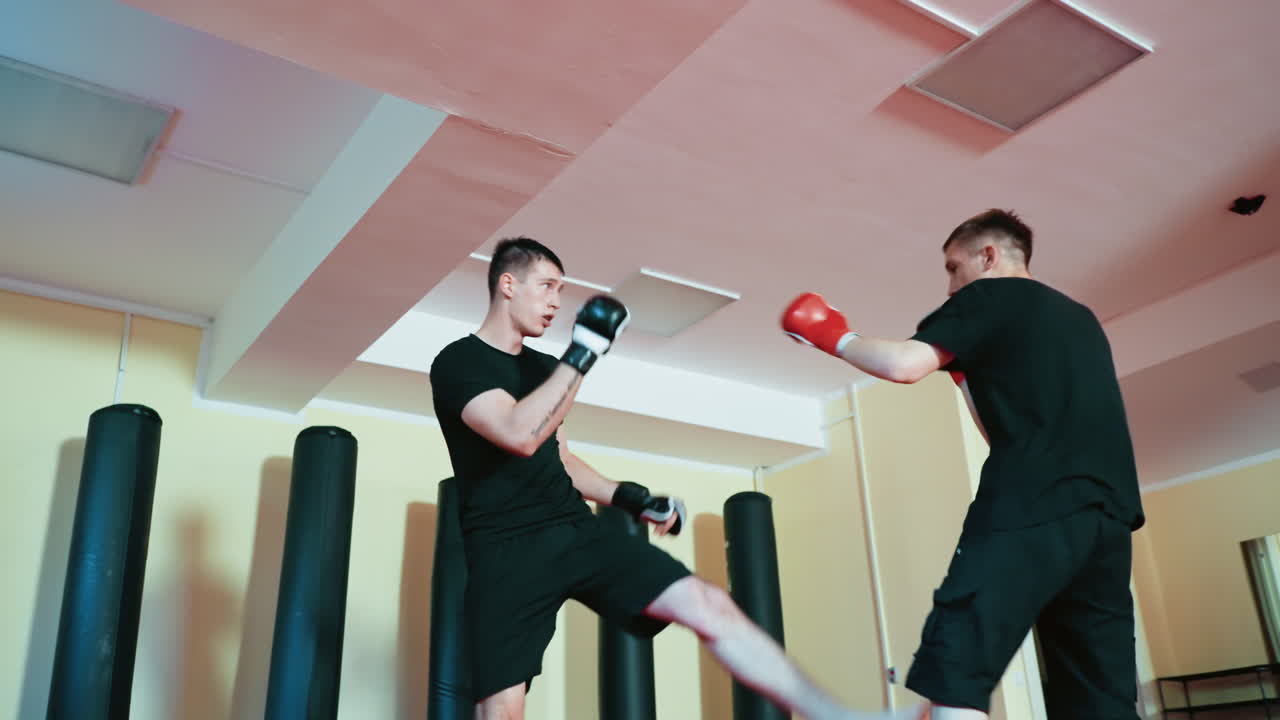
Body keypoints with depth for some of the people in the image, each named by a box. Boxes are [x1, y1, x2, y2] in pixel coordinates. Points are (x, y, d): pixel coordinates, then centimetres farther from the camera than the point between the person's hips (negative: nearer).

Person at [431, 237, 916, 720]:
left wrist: (626, 498, 17)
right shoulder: (458, 362, -6)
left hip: (578, 532, 6)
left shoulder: (541, 366, 18)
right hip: (508, 550, -6)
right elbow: (520, 435, -23)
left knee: (709, 606, -8)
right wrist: (582, 353, -20)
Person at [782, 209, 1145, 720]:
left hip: (1032, 511, -8)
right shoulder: (1078, 318, 29)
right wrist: (964, 371, 32)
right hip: (1105, 517, 8)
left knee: (954, 674, -10)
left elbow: (904, 365, -8)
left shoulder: (989, 298, 7)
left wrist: (836, 338, 8)